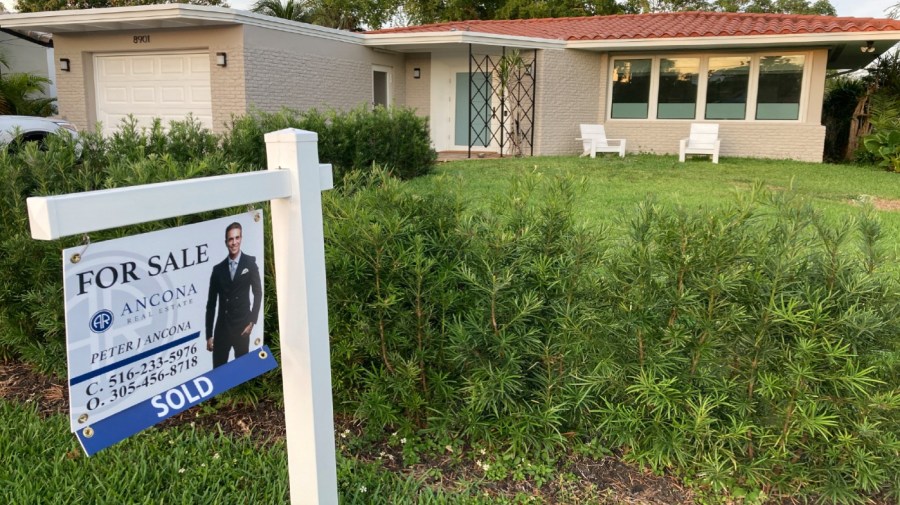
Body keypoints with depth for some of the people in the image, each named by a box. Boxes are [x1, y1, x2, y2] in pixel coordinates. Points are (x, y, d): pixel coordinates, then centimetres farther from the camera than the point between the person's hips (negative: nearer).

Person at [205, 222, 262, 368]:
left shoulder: (250, 263, 3)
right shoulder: (218, 269, 8)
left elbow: (258, 293, 3)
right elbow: (211, 303, 9)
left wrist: (252, 321, -6)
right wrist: (209, 335, 5)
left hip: (242, 326, -2)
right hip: (222, 327, 2)